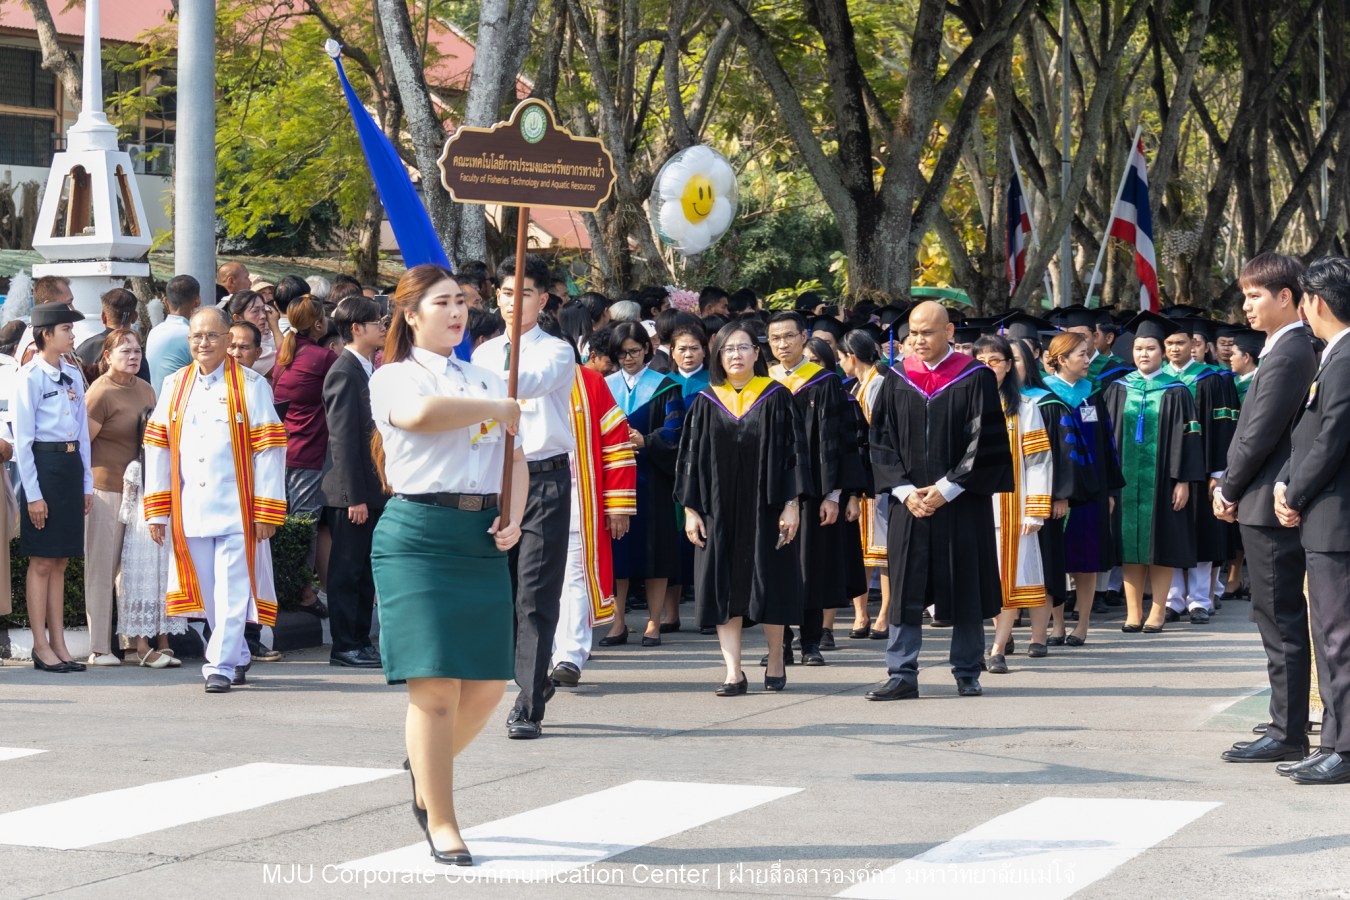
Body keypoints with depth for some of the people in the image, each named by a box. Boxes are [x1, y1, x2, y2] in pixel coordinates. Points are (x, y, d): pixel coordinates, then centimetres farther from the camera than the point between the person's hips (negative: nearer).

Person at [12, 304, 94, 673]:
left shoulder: (73, 376, 12)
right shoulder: (29, 377, -9)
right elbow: (22, 438, -10)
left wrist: (87, 483, 12)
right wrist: (33, 493, -13)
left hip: (71, 463, 7)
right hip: (42, 465, -7)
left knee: (61, 560, 10)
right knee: (42, 561, -1)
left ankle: (59, 644, 15)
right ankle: (41, 647, 4)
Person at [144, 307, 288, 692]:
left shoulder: (251, 386, -1)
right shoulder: (174, 386, 10)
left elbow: (269, 449, -4)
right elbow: (157, 448, 10)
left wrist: (266, 511, -9)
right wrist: (157, 510, 5)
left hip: (236, 511, -4)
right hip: (189, 511, 4)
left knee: (232, 593, -7)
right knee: (208, 594, 10)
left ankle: (221, 666, -4)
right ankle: (238, 657, 25)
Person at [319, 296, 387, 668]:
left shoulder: (368, 370, 13)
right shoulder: (344, 373, -15)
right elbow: (343, 438, -18)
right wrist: (355, 496, -20)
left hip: (370, 489, 9)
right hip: (350, 491, -9)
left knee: (364, 569, 13)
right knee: (347, 569, -1)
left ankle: (361, 640, 20)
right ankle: (345, 647, 5)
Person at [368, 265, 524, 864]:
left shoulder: (488, 380, 19)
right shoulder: (393, 378, 2)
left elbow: (515, 457, 17)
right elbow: (421, 413, -22)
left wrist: (514, 517, -1)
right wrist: (498, 408, -10)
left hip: (482, 540, 5)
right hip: (419, 536, -5)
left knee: (488, 682, 2)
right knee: (434, 684, -8)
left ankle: (427, 775, 30)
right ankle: (441, 823, 1)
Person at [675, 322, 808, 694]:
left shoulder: (776, 398, 1)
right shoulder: (705, 402, 6)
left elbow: (793, 451, -1)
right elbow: (691, 457, 6)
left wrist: (792, 504, -8)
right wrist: (690, 510, 0)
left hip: (765, 507, -2)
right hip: (719, 509, 2)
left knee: (769, 583, 4)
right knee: (724, 588, -2)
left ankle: (775, 661, 21)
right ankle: (733, 673, -2)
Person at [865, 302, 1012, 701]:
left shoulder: (976, 379, -2)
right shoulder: (897, 380, 7)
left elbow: (985, 443, -6)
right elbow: (882, 442, 6)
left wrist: (945, 489, -12)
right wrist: (905, 491, -7)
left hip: (961, 504, -2)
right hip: (909, 504, 3)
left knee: (966, 590, 3)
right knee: (906, 589, 1)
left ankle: (967, 674, 12)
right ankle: (902, 675, 4)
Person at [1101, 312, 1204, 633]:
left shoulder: (1175, 392, 1)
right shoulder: (1118, 390, 8)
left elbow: (1186, 436, -2)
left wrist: (1183, 481, -9)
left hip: (1161, 480, -2)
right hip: (1126, 479, 2)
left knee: (1161, 545, 1)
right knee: (1130, 544, 3)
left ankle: (1157, 612, 6)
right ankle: (1133, 612, 8)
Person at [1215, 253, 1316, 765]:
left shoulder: (1287, 356, -18)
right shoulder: (1293, 349, 14)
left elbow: (1260, 434, -19)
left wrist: (1229, 490, -7)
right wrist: (1229, 483, 9)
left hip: (1268, 509, -10)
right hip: (1272, 504, 10)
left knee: (1281, 622, -5)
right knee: (1282, 621, 15)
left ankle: (1287, 734, -2)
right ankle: (1289, 722, 22)